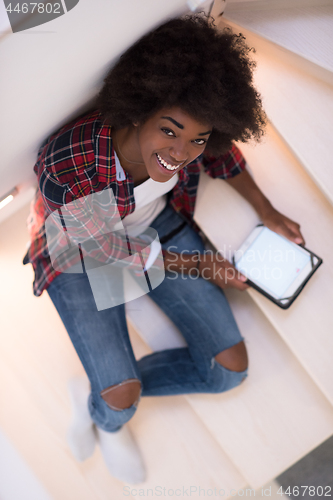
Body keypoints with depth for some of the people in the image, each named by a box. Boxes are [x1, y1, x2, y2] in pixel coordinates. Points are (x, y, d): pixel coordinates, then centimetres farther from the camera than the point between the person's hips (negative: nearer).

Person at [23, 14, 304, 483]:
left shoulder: (185, 139, -25)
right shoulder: (67, 171, -37)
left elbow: (222, 153, 1)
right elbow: (111, 252, -20)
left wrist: (266, 210, 4)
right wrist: (196, 265, -12)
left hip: (161, 225, 4)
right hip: (85, 254, -3)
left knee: (231, 366, -4)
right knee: (122, 398, -16)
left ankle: (103, 388, 12)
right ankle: (108, 417, 26)